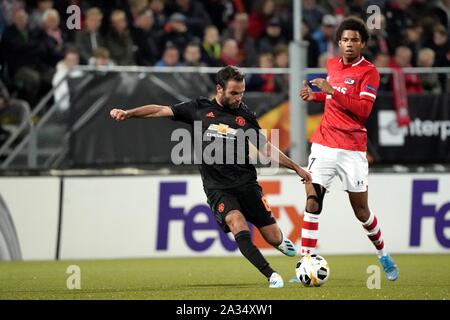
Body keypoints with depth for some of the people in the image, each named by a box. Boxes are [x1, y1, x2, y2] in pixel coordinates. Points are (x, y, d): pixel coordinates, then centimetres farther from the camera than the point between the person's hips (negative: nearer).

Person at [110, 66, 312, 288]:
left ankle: (280, 241, 37)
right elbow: (161, 110, 5)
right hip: (218, 188, -2)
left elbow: (266, 148, 14)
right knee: (238, 224, -28)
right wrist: (128, 113, -6)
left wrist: (296, 168, 12)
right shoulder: (200, 109, 3)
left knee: (273, 238, -2)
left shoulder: (245, 115, 7)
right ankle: (271, 276, -23)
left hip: (246, 183, 2)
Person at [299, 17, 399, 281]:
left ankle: (383, 254, 29)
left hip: (352, 150, -4)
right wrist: (315, 96, 11)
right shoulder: (333, 64, 11)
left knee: (361, 211, 4)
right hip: (324, 145, 4)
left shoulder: (369, 72, -7)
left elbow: (363, 109, -19)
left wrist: (332, 91, -24)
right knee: (312, 201, -10)